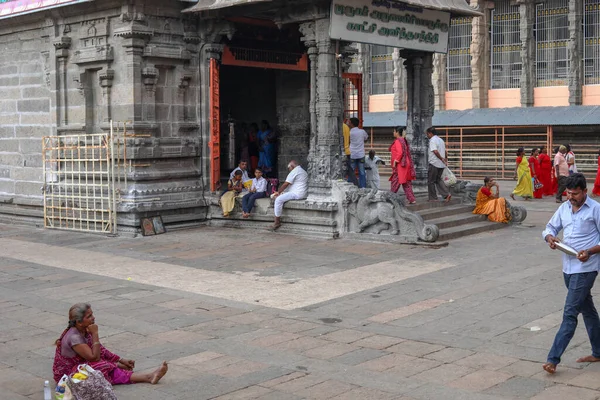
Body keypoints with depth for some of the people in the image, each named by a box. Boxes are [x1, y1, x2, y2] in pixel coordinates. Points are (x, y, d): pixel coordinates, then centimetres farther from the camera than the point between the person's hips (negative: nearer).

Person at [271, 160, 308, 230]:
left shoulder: (294, 171, -9)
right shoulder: (303, 171, 23)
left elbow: (286, 184, -12)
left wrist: (278, 192, 1)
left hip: (297, 194, -11)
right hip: (302, 193, 11)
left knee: (278, 199, -18)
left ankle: (277, 221, -19)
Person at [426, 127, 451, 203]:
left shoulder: (432, 140, -13)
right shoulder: (441, 140, 14)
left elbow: (435, 151, -25)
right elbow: (444, 151, 20)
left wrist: (442, 159, -17)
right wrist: (445, 159, 31)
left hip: (434, 164, -9)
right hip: (441, 165, 9)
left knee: (431, 181, 3)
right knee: (438, 180, 17)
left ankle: (433, 198, 7)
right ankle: (446, 194, 3)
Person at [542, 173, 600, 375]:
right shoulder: (564, 208, 8)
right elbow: (551, 227, 15)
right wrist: (550, 237, -8)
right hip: (568, 267, 7)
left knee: (570, 312, -9)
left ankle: (553, 358, -10)